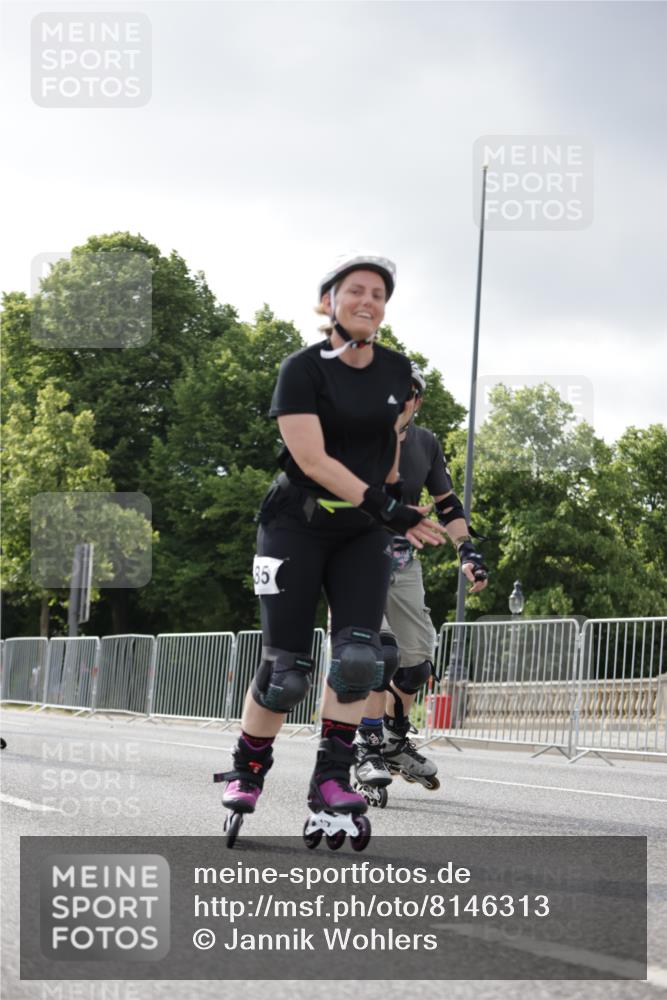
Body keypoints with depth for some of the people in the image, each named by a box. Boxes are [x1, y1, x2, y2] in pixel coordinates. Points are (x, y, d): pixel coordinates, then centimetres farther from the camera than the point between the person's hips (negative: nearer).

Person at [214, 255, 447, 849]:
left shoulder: (397, 371, 4)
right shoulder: (304, 369, -12)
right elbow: (312, 459, -20)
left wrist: (390, 501, 26)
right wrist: (387, 508, -27)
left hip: (362, 533, 4)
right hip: (298, 526, -4)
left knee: (359, 655, -14)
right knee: (286, 672, -5)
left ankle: (331, 785, -7)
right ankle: (246, 772, 17)